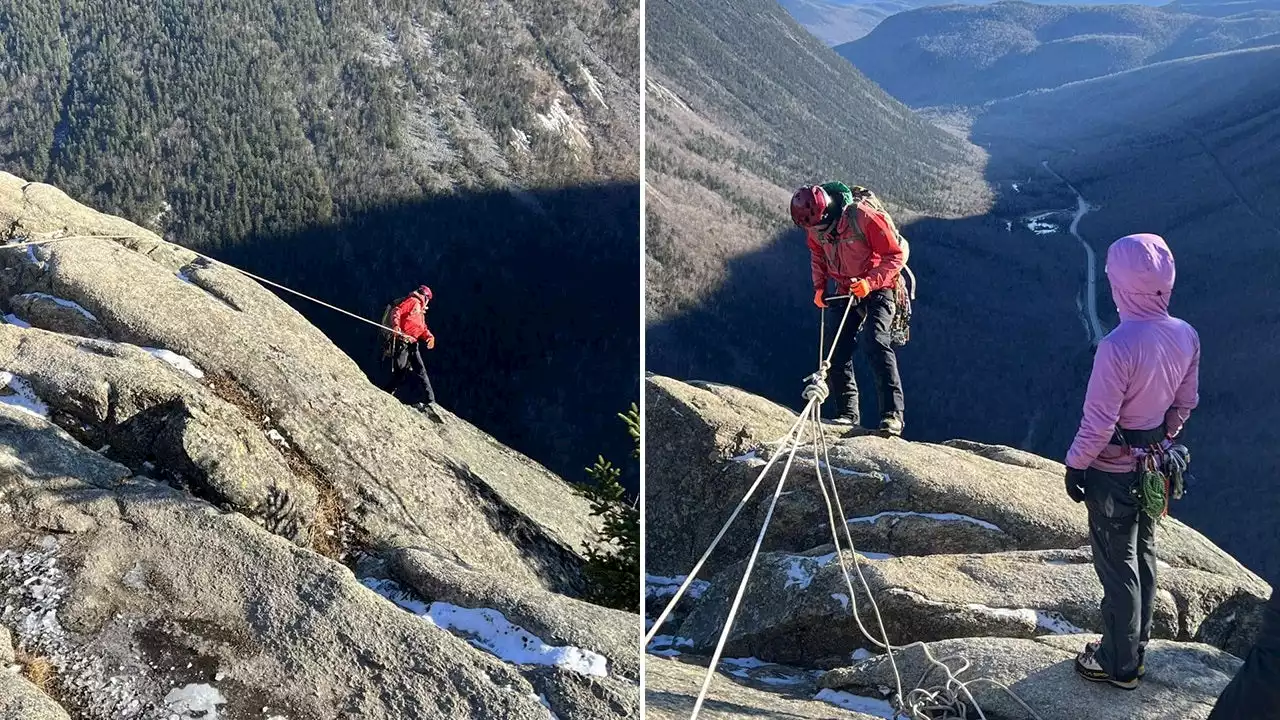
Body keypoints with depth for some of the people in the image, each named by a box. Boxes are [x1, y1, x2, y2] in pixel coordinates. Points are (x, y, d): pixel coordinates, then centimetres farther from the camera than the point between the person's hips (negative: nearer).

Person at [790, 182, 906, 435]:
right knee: (837, 349, -1)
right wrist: (819, 286, 2)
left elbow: (896, 255, -21)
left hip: (878, 287, -6)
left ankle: (892, 414, -26)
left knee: (876, 342, -25)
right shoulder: (816, 226, -9)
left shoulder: (864, 217, -28)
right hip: (847, 291, 6)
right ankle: (848, 412, 11)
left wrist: (870, 282, -31)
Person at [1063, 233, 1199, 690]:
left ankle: (1119, 665, 22)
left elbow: (1098, 422, -24)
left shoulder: (1118, 346, -30)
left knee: (1117, 566, 7)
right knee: (1143, 554, 22)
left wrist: (1075, 465, -10)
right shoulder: (1186, 336, -7)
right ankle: (1135, 647, 39)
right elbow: (1185, 403, 5)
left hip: (1113, 470, -7)